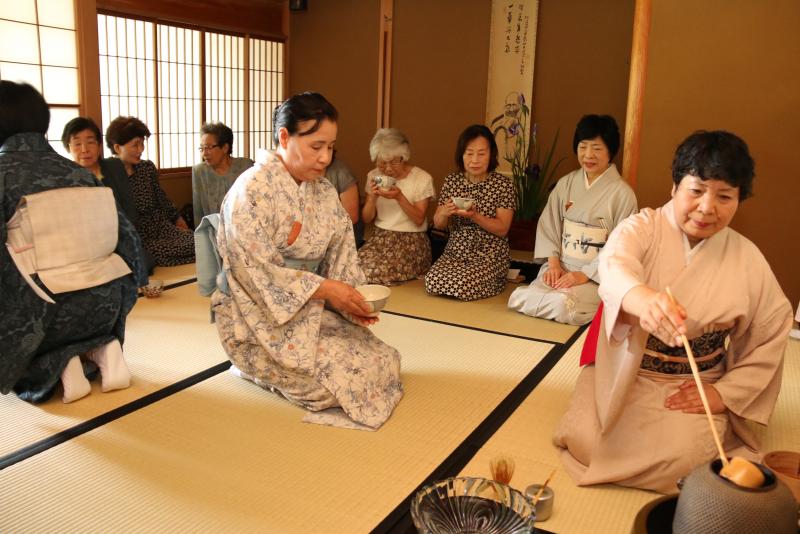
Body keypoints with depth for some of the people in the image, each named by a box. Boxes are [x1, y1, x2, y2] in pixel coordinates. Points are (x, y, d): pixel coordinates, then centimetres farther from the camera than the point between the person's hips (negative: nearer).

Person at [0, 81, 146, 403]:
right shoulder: (77, 172, 10)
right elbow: (126, 235, 10)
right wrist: (127, 289, 23)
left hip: (46, 309, -4)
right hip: (106, 301, 5)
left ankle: (56, 367, -6)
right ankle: (102, 349, 4)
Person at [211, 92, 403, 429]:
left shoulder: (324, 191, 5)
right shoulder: (252, 189, -18)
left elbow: (341, 255, 6)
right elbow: (257, 273, -22)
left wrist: (351, 297, -13)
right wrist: (323, 288, -25)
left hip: (312, 310, 8)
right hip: (263, 318, -7)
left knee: (383, 360, -2)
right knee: (343, 372, -19)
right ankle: (258, 364, 8)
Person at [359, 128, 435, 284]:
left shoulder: (422, 178, -6)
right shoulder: (374, 176, 7)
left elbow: (419, 220, -8)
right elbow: (367, 219, 7)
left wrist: (400, 197, -21)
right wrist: (373, 198, -13)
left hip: (411, 241, -4)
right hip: (379, 237, 4)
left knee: (375, 272, -29)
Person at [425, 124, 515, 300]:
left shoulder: (503, 184, -6)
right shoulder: (451, 181, 4)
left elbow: (502, 229, -9)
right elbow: (438, 224, 7)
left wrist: (475, 216, -26)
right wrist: (445, 213, -18)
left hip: (489, 255, -3)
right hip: (455, 252, 4)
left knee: (462, 287, -29)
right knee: (433, 282, -24)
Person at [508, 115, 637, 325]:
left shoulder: (622, 193, -6)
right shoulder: (566, 184, 8)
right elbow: (549, 225, 9)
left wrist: (585, 275, -15)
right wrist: (553, 262, -6)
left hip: (597, 275, -4)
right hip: (559, 267, 4)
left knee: (563, 303, -32)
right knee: (518, 298, -22)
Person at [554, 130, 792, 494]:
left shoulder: (747, 260, -3)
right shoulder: (643, 228, -11)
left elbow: (771, 336, 5)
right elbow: (615, 266, -35)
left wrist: (725, 393, -6)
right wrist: (642, 298, -59)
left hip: (696, 386, 1)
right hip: (623, 372, -1)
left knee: (680, 456, -23)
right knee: (584, 439, -19)